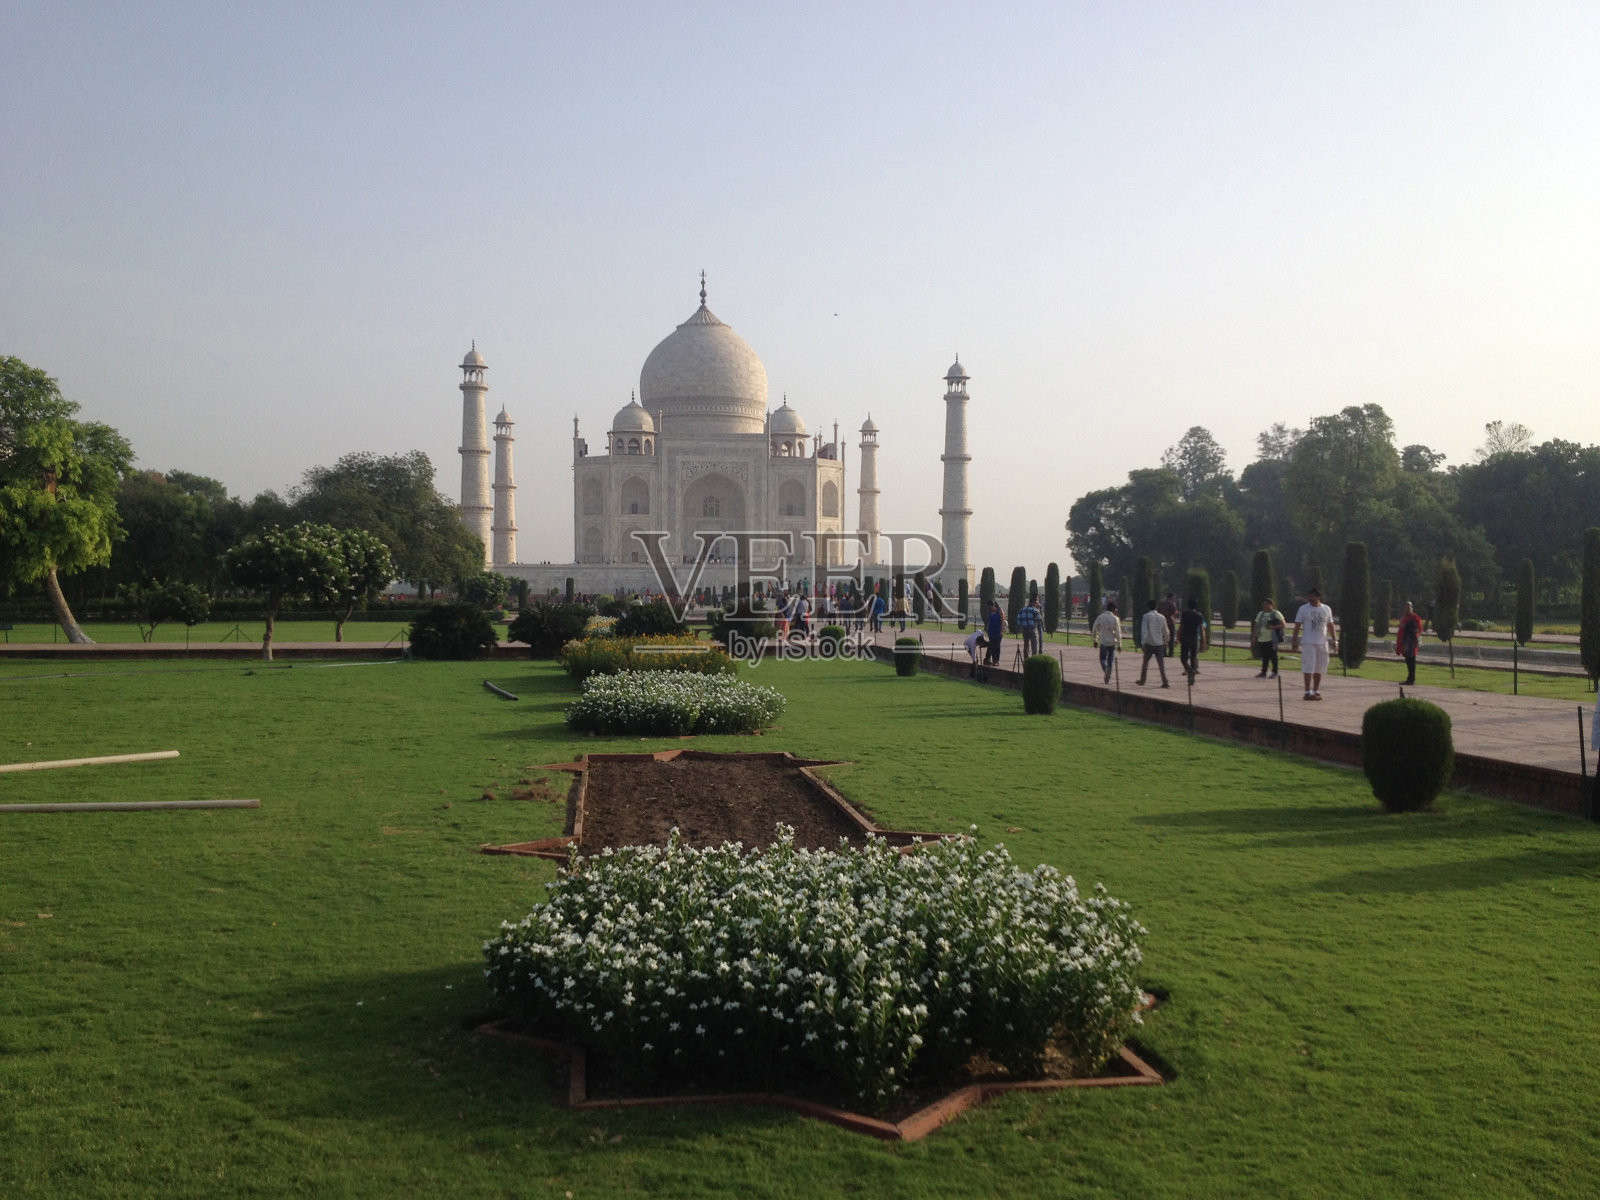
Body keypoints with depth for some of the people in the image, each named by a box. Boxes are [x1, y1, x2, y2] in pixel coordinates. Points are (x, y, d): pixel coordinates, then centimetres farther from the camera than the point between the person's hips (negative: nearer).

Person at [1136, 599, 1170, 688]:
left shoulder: (1146, 616, -6)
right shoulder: (1162, 617, 6)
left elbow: (1144, 630, -15)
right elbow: (1165, 632, 13)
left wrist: (1143, 643, -16)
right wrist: (1165, 642, 26)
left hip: (1149, 644, -2)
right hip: (1159, 644, 2)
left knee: (1145, 663, 13)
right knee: (1161, 664, 1)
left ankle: (1142, 681, 20)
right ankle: (1165, 682, -8)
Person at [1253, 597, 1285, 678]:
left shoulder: (1276, 614, 1)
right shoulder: (1260, 614, 18)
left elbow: (1283, 625, -3)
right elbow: (1256, 625, 21)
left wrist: (1273, 627, -18)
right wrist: (1254, 635, 10)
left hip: (1272, 639, -5)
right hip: (1261, 639, 5)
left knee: (1273, 656, -4)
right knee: (1264, 656, 7)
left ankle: (1275, 673, 5)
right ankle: (1263, 672, 12)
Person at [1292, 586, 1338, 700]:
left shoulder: (1326, 609, 9)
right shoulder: (1303, 609, 0)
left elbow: (1330, 626, 16)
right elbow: (1297, 626, 0)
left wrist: (1334, 640, 10)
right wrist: (1295, 641, -7)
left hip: (1323, 643, 3)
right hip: (1308, 643, -3)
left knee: (1319, 669, 7)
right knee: (1308, 668, -9)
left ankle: (1316, 691, 16)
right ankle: (1308, 692, -7)